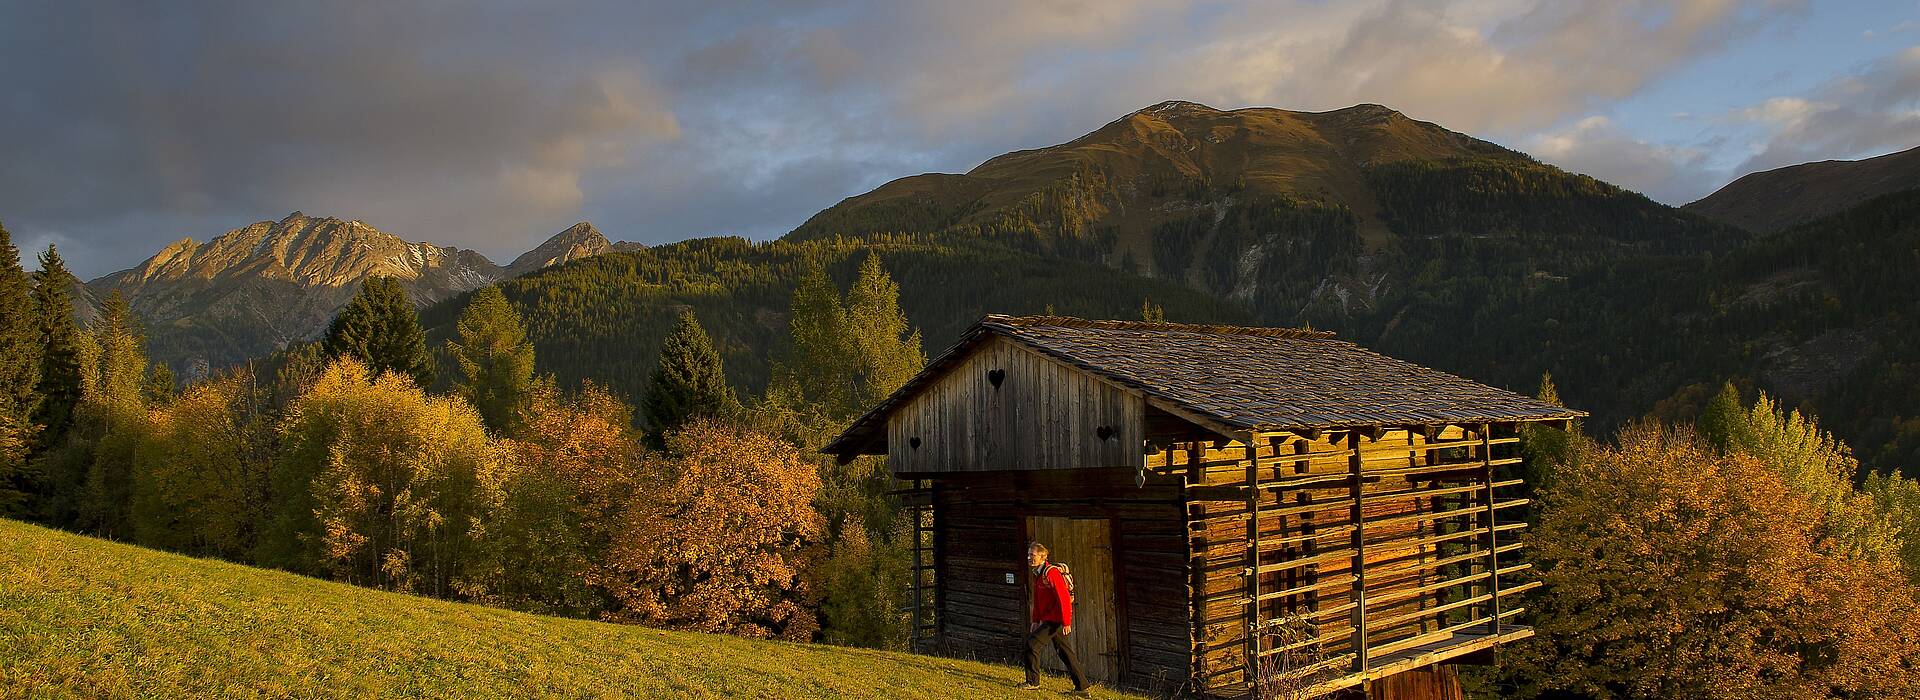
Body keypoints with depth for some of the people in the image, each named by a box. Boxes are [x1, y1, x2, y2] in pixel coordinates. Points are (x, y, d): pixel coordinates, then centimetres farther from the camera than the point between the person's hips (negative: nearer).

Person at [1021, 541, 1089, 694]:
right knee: (1064, 651, 12)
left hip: (1056, 620, -10)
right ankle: (1082, 687, 18)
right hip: (1049, 619, 10)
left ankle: (1033, 682, -4)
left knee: (1032, 643, -12)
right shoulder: (1037, 575, 12)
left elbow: (1064, 598, -23)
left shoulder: (1051, 573, -18)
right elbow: (1037, 600, 21)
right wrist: (1036, 620, 17)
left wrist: (1066, 622, -24)